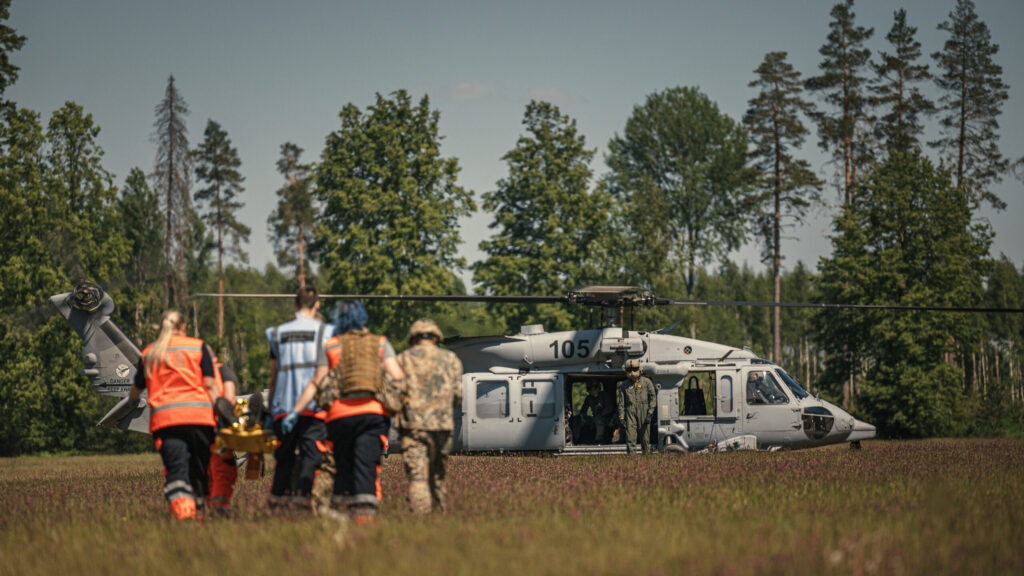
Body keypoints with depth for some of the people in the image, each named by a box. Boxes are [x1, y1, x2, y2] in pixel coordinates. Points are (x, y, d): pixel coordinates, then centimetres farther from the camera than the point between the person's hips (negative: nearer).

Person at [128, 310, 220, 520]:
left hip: (165, 418, 0)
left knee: (176, 468, -10)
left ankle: (182, 511, -30)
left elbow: (135, 392, 27)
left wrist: (133, 398, 50)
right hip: (199, 415, 0)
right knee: (198, 469, 11)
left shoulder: (149, 353, 17)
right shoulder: (198, 346, 12)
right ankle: (197, 512, 12)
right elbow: (210, 385, 4)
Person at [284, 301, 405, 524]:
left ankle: (340, 509, 8)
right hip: (374, 412, -1)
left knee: (343, 466, 13)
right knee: (366, 465, -8)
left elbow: (316, 383, 8)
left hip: (341, 414, 1)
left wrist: (295, 411, 10)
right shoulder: (381, 343, 13)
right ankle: (364, 512, -23)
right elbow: (397, 377, 1)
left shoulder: (331, 346, 14)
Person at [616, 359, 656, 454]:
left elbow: (653, 398, 1)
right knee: (630, 437, -9)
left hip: (644, 413, -1)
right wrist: (621, 417, 2)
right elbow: (621, 403, 10)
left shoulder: (647, 382, 3)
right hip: (630, 413, 1)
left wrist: (650, 414, -9)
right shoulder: (624, 385, 8)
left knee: (645, 438, 5)